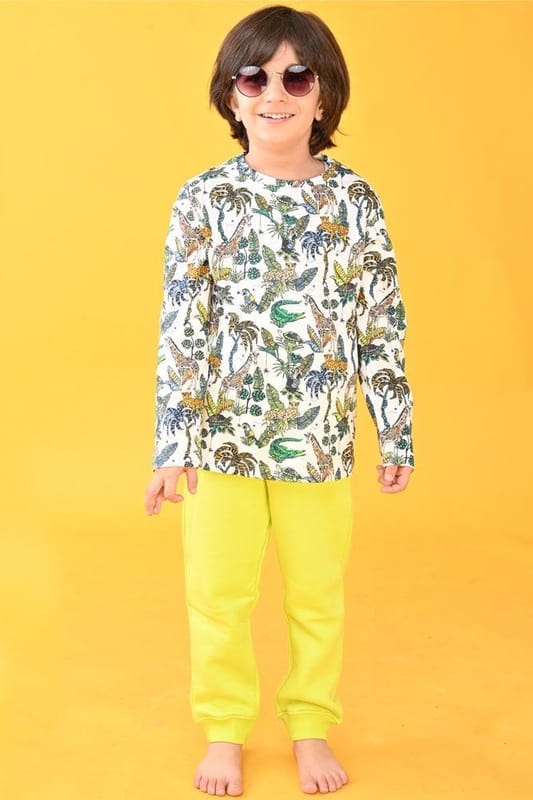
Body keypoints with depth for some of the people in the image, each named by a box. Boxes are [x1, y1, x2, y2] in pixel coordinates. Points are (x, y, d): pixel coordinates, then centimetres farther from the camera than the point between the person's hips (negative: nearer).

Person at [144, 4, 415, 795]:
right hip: (225, 432, -1)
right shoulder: (204, 198, -4)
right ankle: (224, 729, 30)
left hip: (320, 435, 1)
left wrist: (397, 433, 2)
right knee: (218, 593, 10)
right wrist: (173, 443, -10)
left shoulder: (356, 200, -1)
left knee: (319, 592, 13)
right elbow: (180, 326, -6)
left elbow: (383, 325, 2)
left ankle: (311, 726, 33)